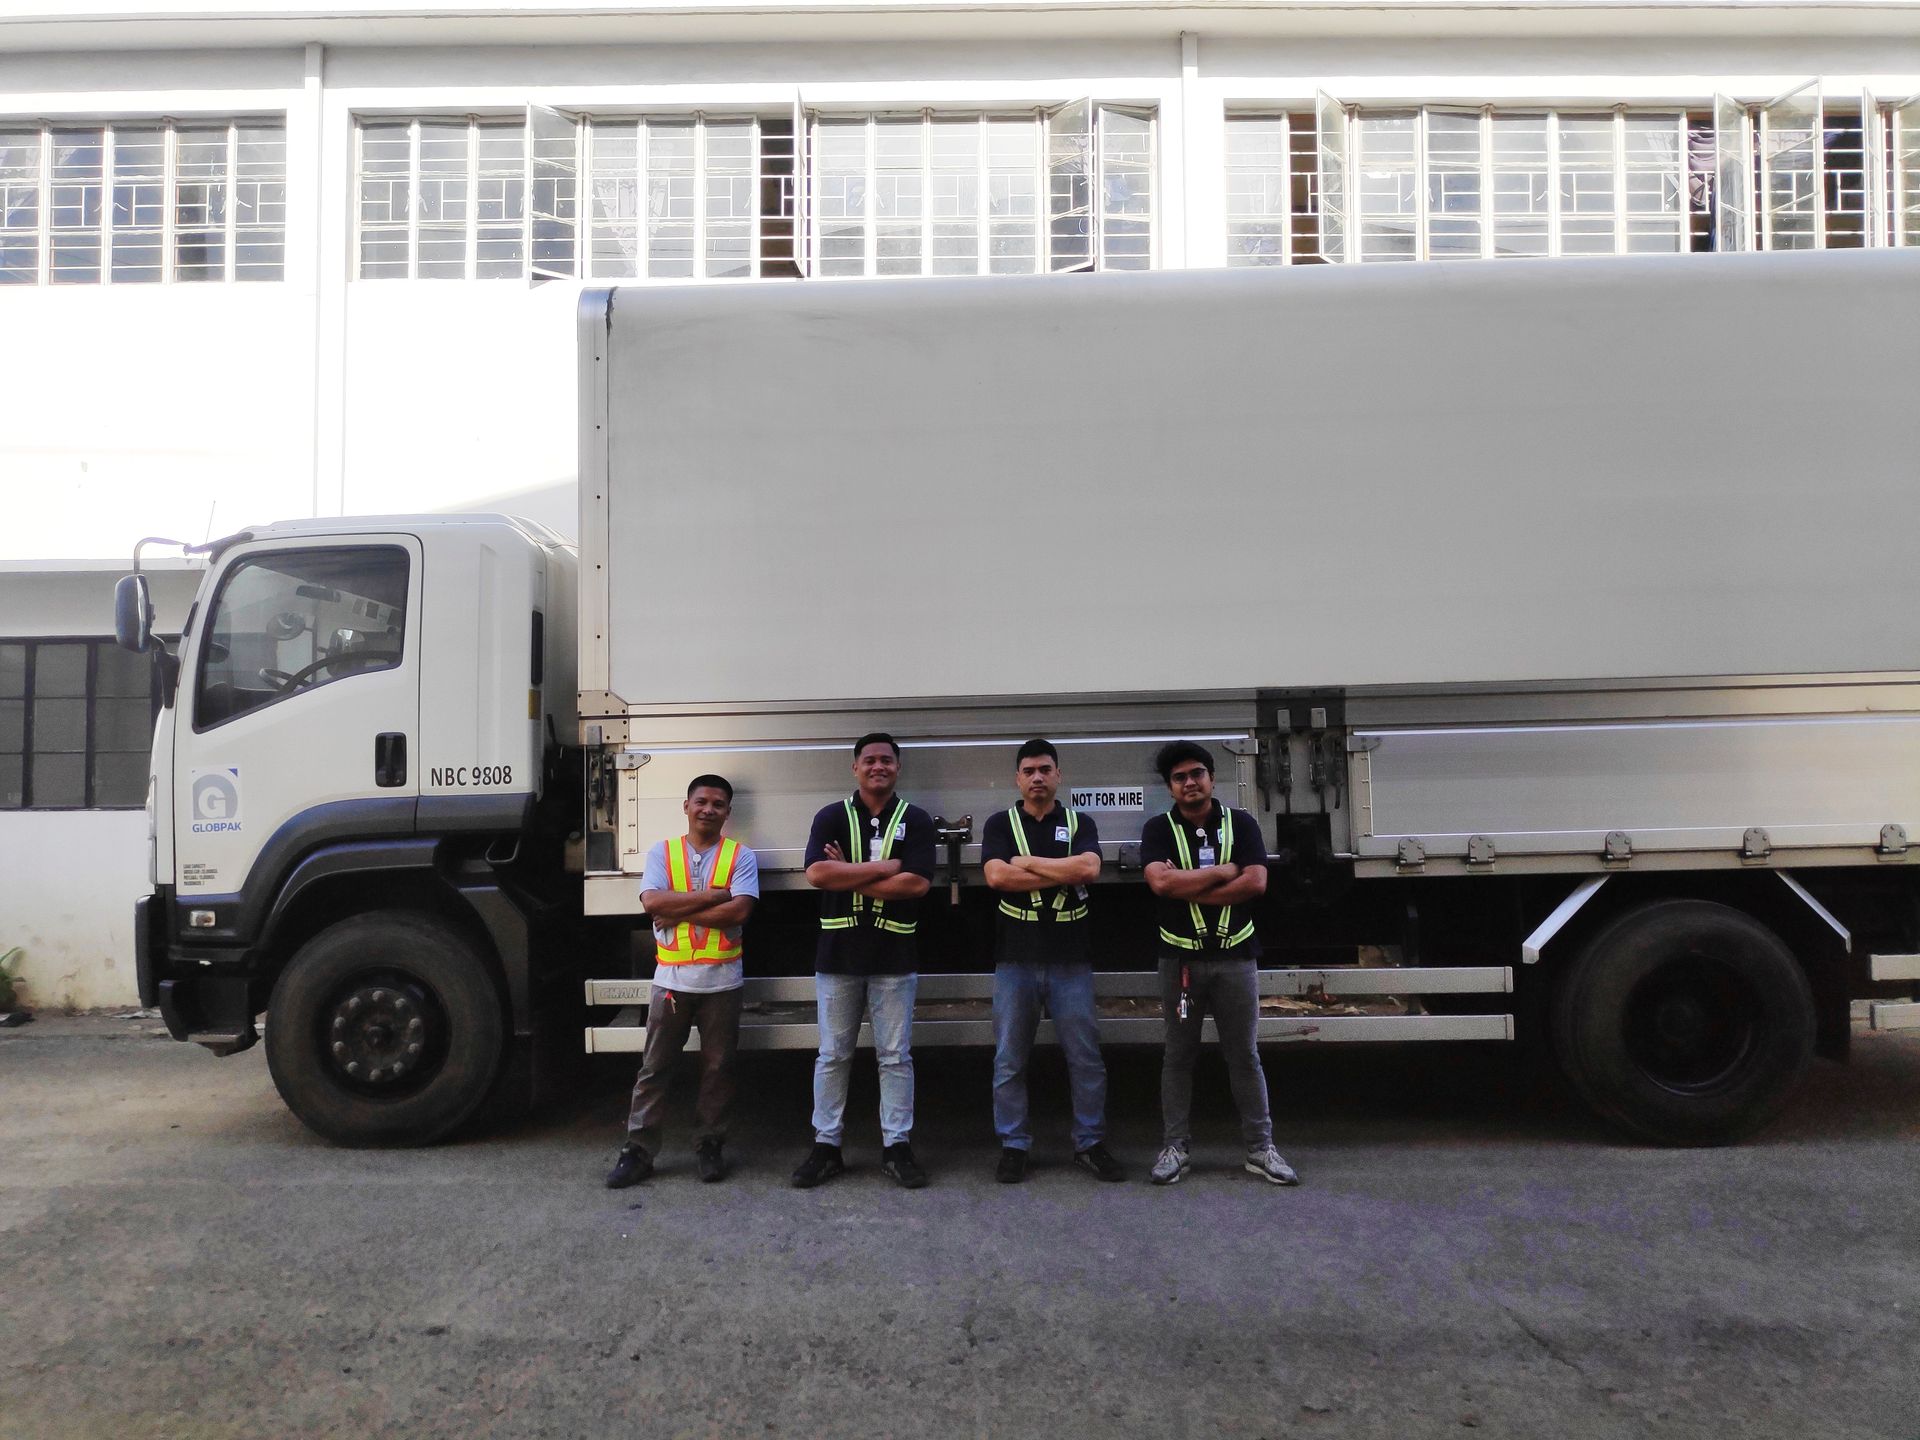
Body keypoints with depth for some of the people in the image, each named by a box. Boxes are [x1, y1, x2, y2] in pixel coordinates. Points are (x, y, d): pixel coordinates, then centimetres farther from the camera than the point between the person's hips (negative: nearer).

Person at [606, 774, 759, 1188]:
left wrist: (678, 912, -13)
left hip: (722, 979, 0)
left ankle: (709, 1146, 21)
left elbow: (738, 912, -14)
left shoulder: (741, 856, 1)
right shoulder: (662, 852, 4)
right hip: (671, 978, 1)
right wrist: (714, 895, -15)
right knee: (654, 1067, 5)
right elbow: (652, 902, -13)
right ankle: (638, 1150, 12)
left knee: (718, 1068, 8)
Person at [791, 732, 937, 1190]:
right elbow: (816, 874, -13)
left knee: (895, 1056, 7)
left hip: (895, 956, 0)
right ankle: (826, 1145, 19)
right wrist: (884, 867, -14)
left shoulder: (916, 821, 2)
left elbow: (917, 883, -12)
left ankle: (896, 1146, 16)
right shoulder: (831, 818, 3)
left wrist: (848, 876, -12)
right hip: (838, 953, 1)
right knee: (833, 1055, 9)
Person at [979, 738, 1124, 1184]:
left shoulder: (1081, 823, 7)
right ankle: (1014, 1147, 18)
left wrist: (1029, 862, -9)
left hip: (1070, 960, 1)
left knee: (1086, 1058, 6)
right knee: (1009, 1060, 6)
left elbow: (1089, 868, -13)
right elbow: (996, 876, -13)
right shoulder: (1000, 824, 5)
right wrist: (1063, 874, -11)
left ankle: (1090, 1144, 19)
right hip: (1015, 960, 0)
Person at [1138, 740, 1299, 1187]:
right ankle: (1175, 1146, 17)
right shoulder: (1159, 829, 0)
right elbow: (1160, 882, -18)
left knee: (1245, 1055, 7)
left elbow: (1256, 883, -11)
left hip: (1235, 957, 0)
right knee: (1179, 1055, 8)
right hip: (1181, 959, 0)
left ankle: (1260, 1149, 15)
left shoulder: (1241, 824, 2)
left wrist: (1190, 890, -13)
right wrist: (1222, 872, -12)